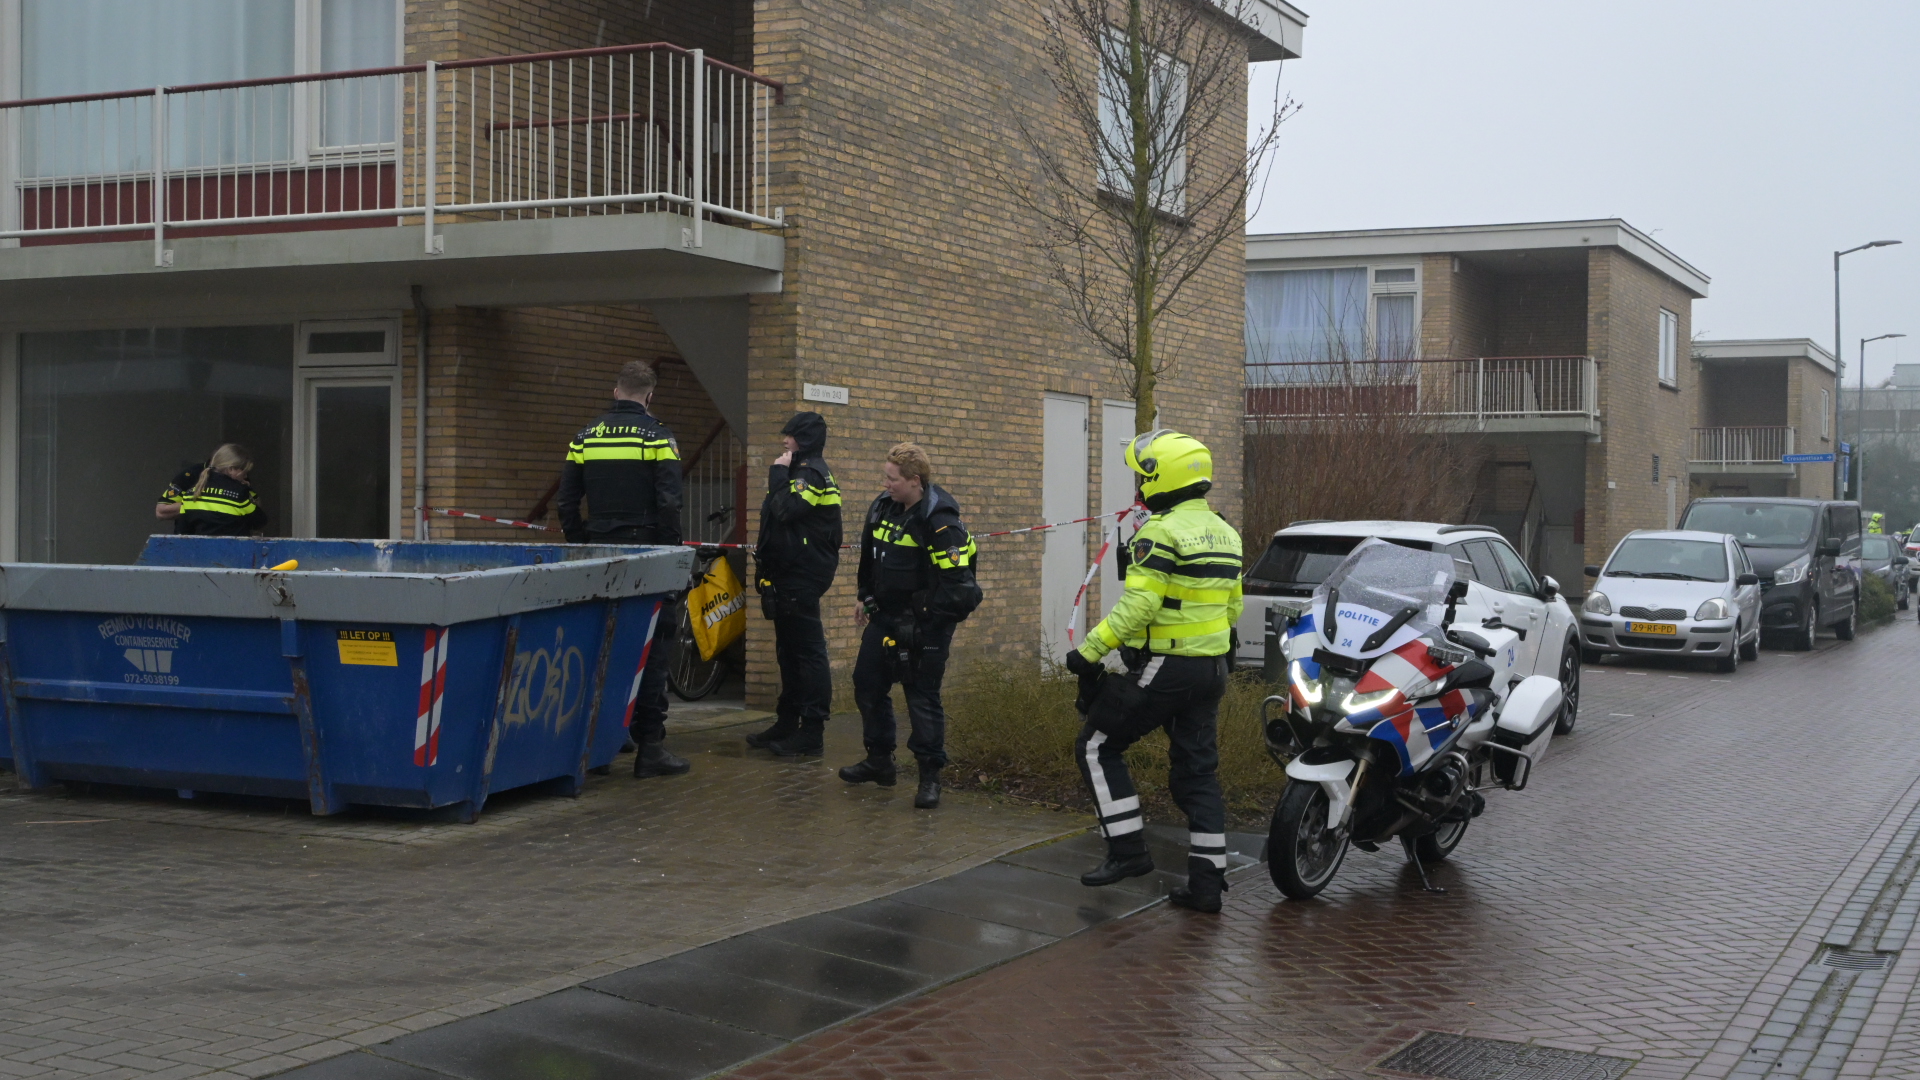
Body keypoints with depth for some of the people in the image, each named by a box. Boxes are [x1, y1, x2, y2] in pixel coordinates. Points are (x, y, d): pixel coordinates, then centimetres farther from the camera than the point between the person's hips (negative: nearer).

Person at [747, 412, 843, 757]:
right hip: (790, 574, 11)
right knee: (788, 651, 15)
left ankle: (812, 731, -8)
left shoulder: (810, 473, -13)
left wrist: (778, 475, -15)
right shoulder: (804, 471, 19)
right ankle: (787, 723, 22)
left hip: (803, 575, -11)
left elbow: (786, 510, -26)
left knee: (808, 650, -9)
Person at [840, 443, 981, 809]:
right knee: (868, 684, 15)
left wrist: (925, 622, -19)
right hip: (885, 615, 8)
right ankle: (879, 761, 30)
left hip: (923, 623, -8)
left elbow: (957, 584, -23)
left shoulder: (939, 522, -21)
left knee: (922, 696, -5)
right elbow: (869, 556, 20)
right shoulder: (883, 507, 3)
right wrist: (866, 598, 21)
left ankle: (930, 776, 5)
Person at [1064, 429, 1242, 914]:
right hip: (1210, 670, 8)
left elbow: (1136, 607, -23)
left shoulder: (1162, 533, -16)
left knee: (1098, 746, 7)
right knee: (1197, 771, 11)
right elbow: (1231, 606, 17)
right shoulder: (1224, 533, 11)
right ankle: (1207, 882, 10)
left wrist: (1088, 651, -15)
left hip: (1162, 669, -8)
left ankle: (1127, 849, 4)